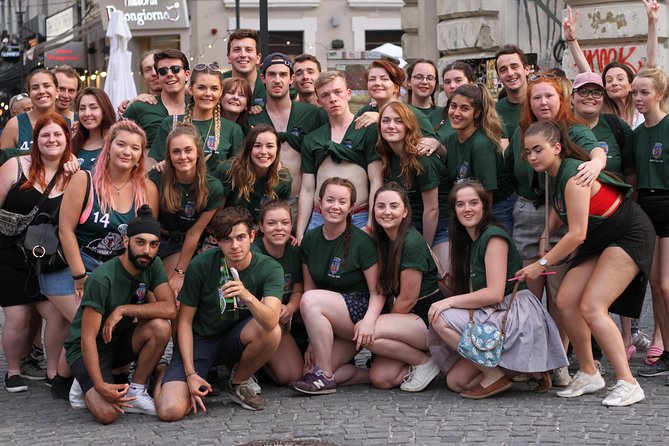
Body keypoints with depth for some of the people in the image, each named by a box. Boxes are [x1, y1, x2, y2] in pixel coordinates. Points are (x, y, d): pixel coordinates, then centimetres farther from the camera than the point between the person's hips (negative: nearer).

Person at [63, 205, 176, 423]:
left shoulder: (152, 266, -8)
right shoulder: (102, 279, -26)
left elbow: (170, 309, -20)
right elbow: (88, 337, -25)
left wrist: (123, 310, -26)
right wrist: (100, 386, -32)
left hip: (121, 341, 6)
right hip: (87, 348, -5)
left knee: (161, 327, -26)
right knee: (107, 413, -28)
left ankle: (135, 393, -9)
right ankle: (87, 385, 7)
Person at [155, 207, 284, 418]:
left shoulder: (270, 269, -15)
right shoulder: (202, 265, -15)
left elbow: (271, 321, -32)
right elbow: (185, 320, -7)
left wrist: (247, 297, -51)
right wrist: (190, 374, -14)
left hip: (235, 339, 1)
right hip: (200, 340, -1)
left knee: (272, 332, -34)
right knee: (170, 411, -24)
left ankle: (239, 382, -3)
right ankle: (164, 373, 14)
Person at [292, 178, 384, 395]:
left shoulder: (362, 242, -11)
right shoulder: (310, 240, 4)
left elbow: (378, 291, -12)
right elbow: (309, 287, 5)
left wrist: (369, 320, -31)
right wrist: (313, 339, -1)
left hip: (359, 311, -6)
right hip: (333, 326, 6)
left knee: (311, 300, -28)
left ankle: (325, 376, -20)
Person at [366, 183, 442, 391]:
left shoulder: (411, 244, -18)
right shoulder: (382, 241, 7)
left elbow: (407, 299, -15)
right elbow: (383, 291, 12)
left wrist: (383, 324, -3)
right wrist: (379, 322, -2)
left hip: (428, 319, -7)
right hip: (408, 318, 7)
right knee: (380, 379, -10)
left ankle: (426, 362, -8)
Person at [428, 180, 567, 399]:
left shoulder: (493, 236, -11)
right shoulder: (470, 241, 17)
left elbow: (495, 293, -20)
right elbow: (472, 293, 14)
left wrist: (449, 301, -17)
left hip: (517, 316, -9)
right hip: (498, 318, 9)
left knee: (441, 319, -21)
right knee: (455, 381, 2)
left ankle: (495, 375, -13)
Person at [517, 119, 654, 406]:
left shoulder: (573, 176, -25)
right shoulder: (555, 175, 3)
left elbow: (577, 234, -26)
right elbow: (558, 214, 15)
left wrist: (542, 264, -18)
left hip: (630, 237, -9)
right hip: (599, 240, 9)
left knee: (591, 308, -20)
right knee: (566, 302, -3)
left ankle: (628, 384, -16)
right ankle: (588, 374, 9)